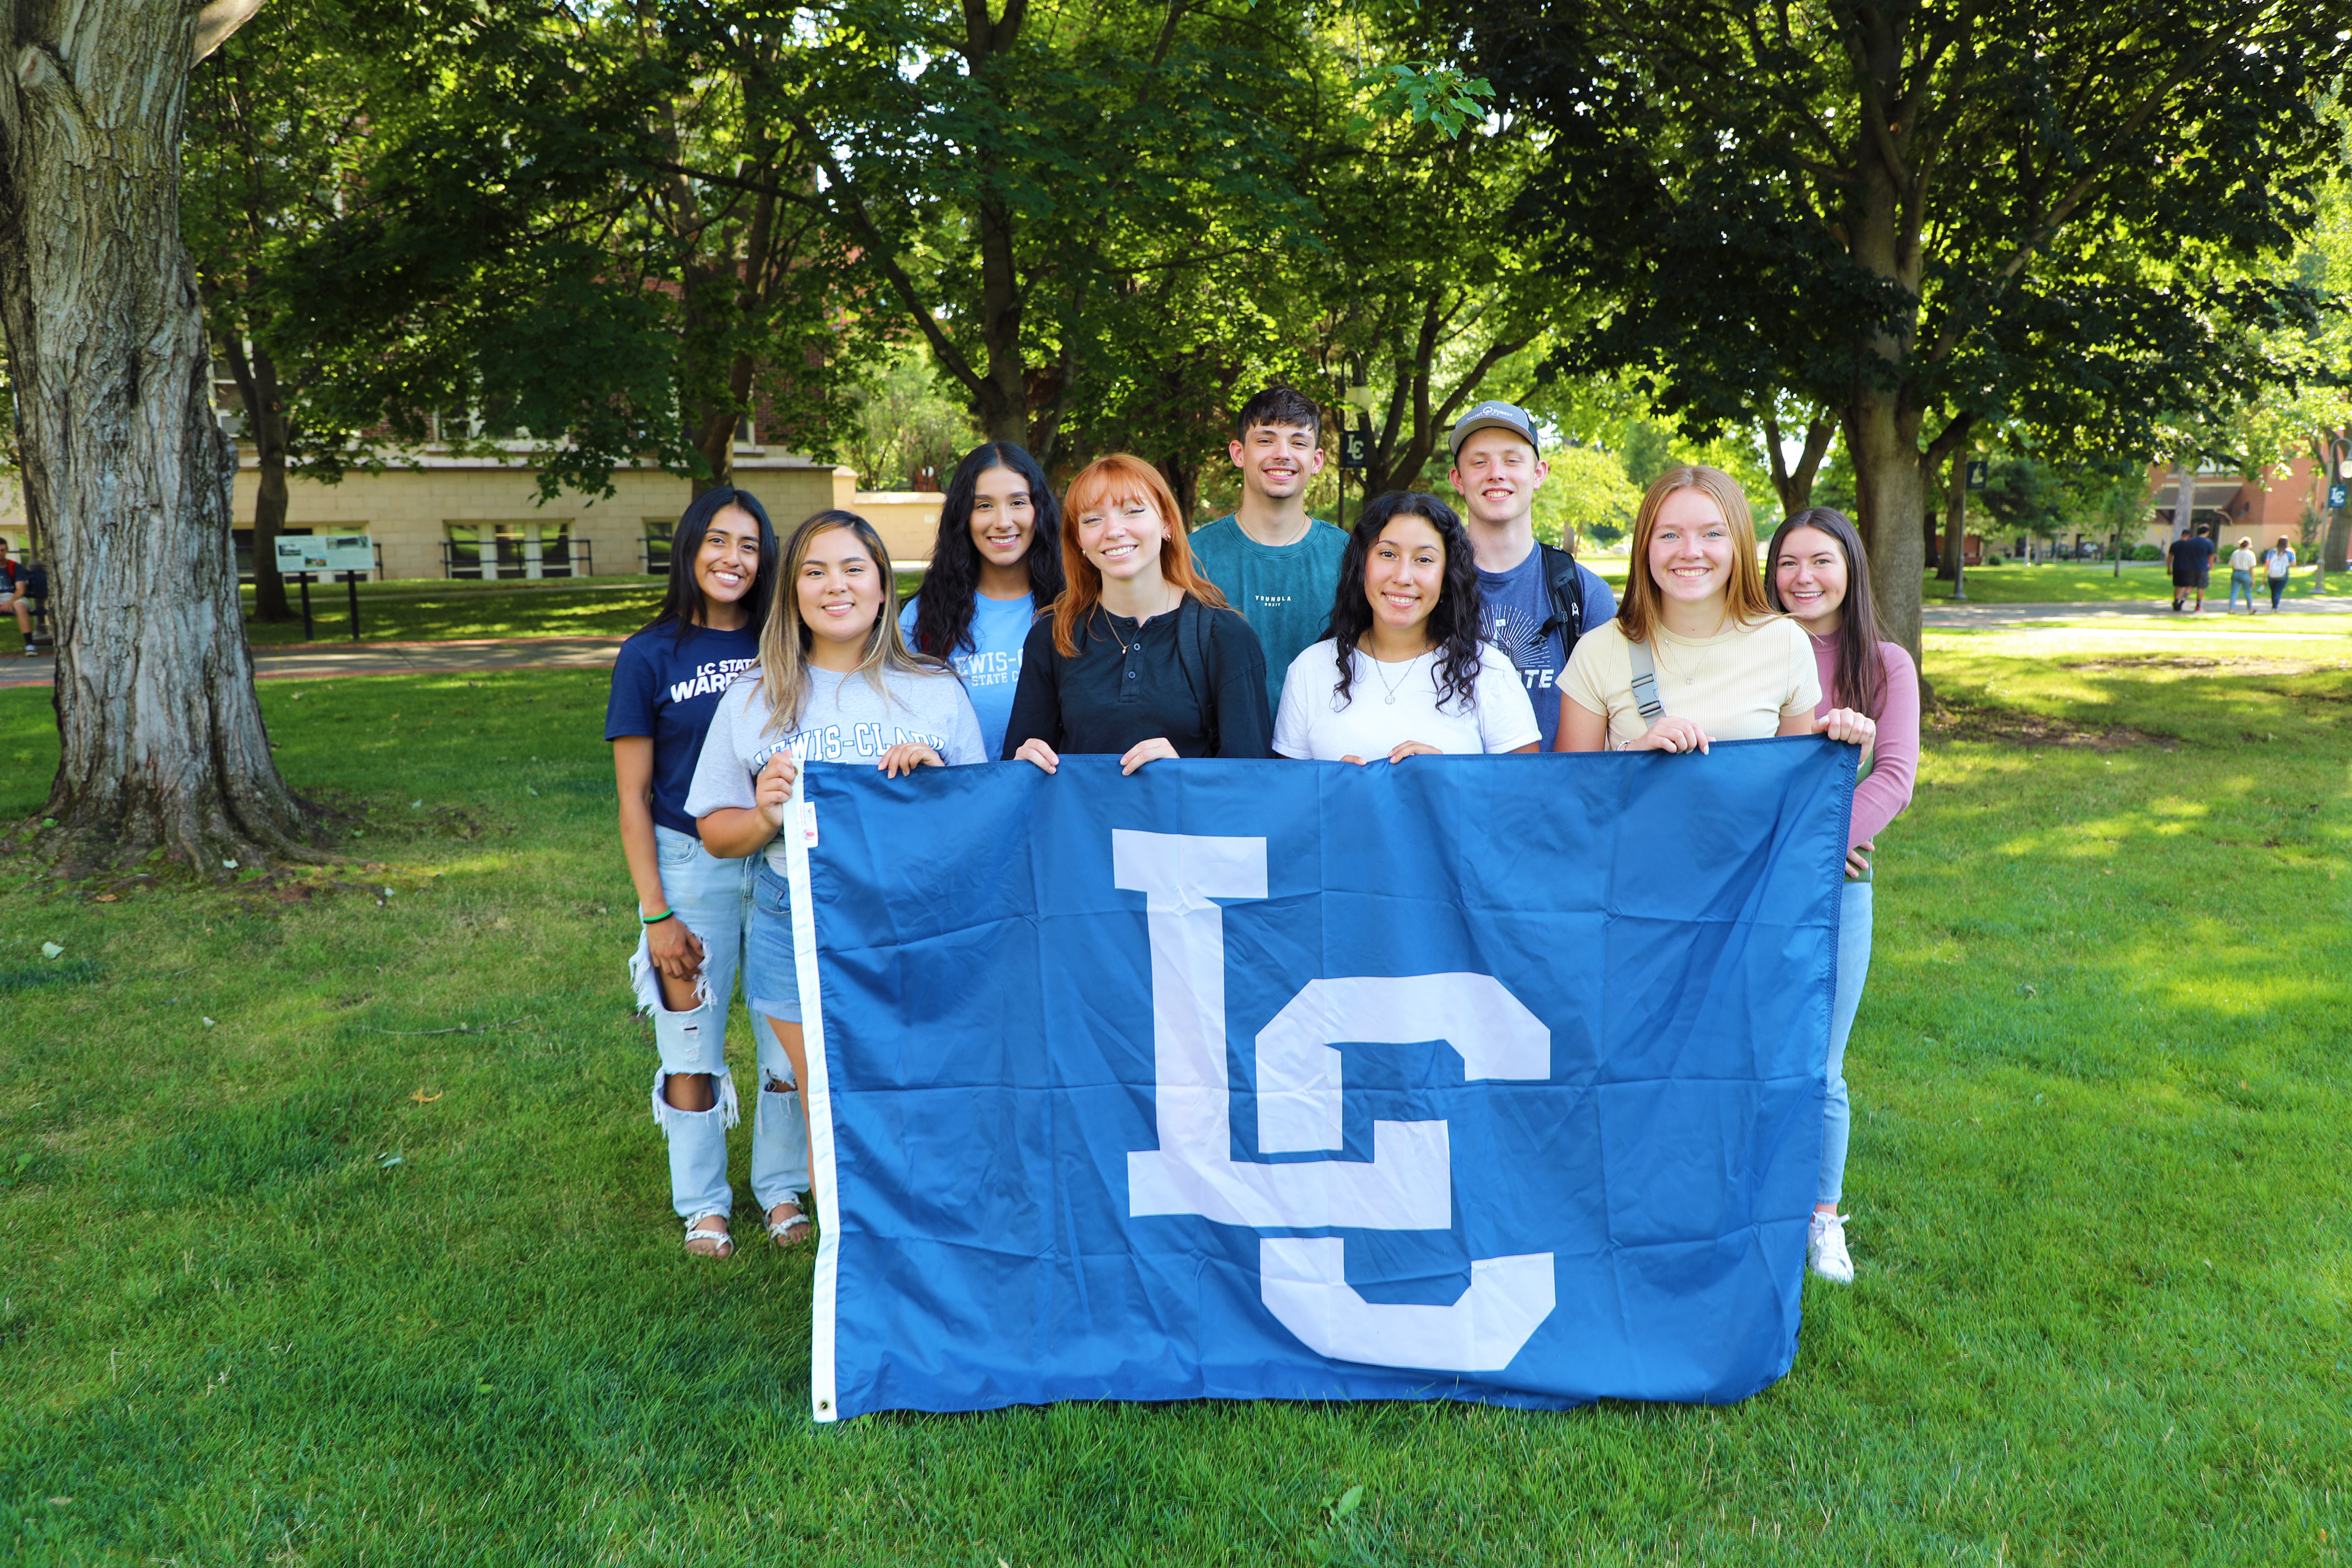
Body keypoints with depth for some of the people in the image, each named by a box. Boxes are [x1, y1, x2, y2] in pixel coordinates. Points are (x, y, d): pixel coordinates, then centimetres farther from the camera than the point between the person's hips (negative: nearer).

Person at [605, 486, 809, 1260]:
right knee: (692, 1044, 7)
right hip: (690, 866, -2)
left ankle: (781, 1188, 27)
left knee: (792, 1037, 7)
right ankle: (702, 1204, 25)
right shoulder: (650, 656, -3)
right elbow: (633, 799, -3)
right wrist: (655, 914, -8)